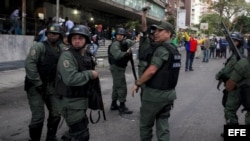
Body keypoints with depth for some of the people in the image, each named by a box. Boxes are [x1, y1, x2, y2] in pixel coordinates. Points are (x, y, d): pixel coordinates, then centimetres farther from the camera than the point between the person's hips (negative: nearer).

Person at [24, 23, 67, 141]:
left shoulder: (62, 49, 5)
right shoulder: (39, 46, -12)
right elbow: (29, 64, -22)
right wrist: (38, 83, -21)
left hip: (52, 86, 6)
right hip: (35, 86, -5)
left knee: (56, 114, 7)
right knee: (38, 117, -7)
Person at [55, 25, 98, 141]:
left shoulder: (87, 55, 8)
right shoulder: (67, 56, -18)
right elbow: (70, 79, -32)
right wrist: (90, 74, -21)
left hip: (82, 99, 9)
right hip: (70, 102, -8)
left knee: (76, 131, 24)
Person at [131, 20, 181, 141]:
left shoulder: (162, 49, -16)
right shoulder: (175, 50, 12)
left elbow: (152, 70, -22)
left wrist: (137, 84, -13)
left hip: (155, 93, -8)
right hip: (169, 93, 8)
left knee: (146, 124, 8)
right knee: (163, 124, 13)